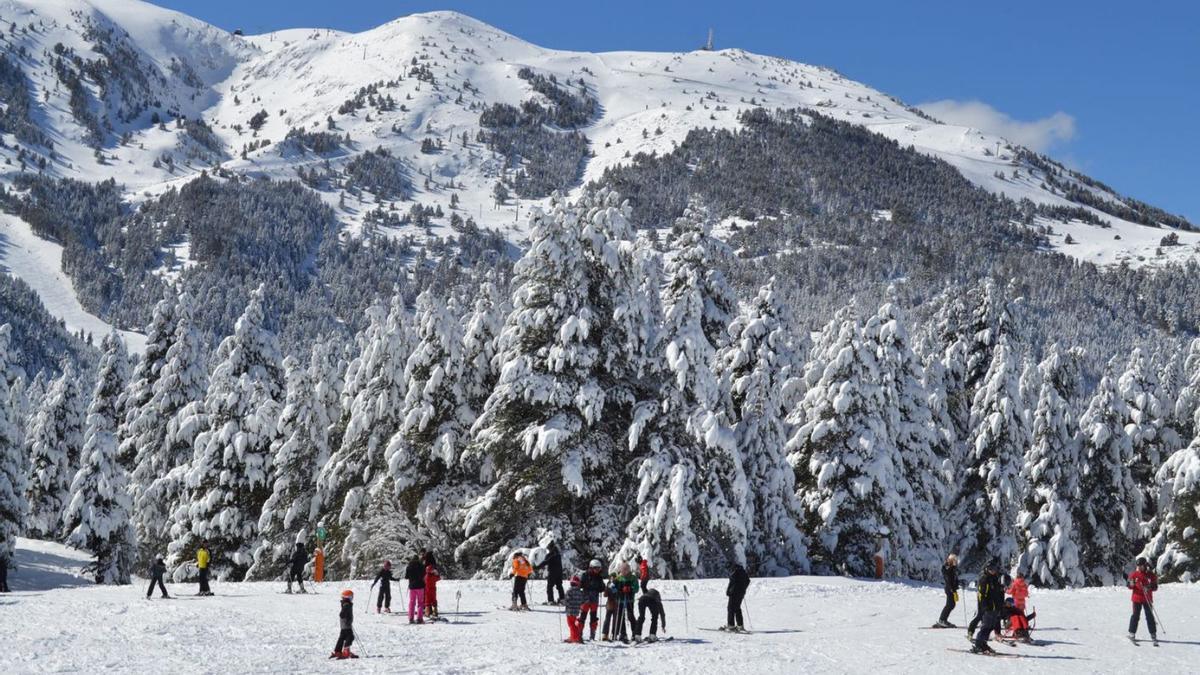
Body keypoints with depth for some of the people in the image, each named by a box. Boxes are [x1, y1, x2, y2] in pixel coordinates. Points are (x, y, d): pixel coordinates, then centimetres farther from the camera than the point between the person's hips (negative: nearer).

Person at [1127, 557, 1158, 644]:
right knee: (1135, 616, -1)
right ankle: (1132, 633, 6)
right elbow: (1129, 585, 5)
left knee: (1149, 616, 2)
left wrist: (1149, 588, -20)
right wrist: (1131, 584, -18)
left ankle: (1153, 634, 9)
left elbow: (1155, 587, -1)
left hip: (1147, 599, 0)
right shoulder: (1134, 574, 2)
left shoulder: (1151, 575, -1)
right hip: (1137, 598, 0)